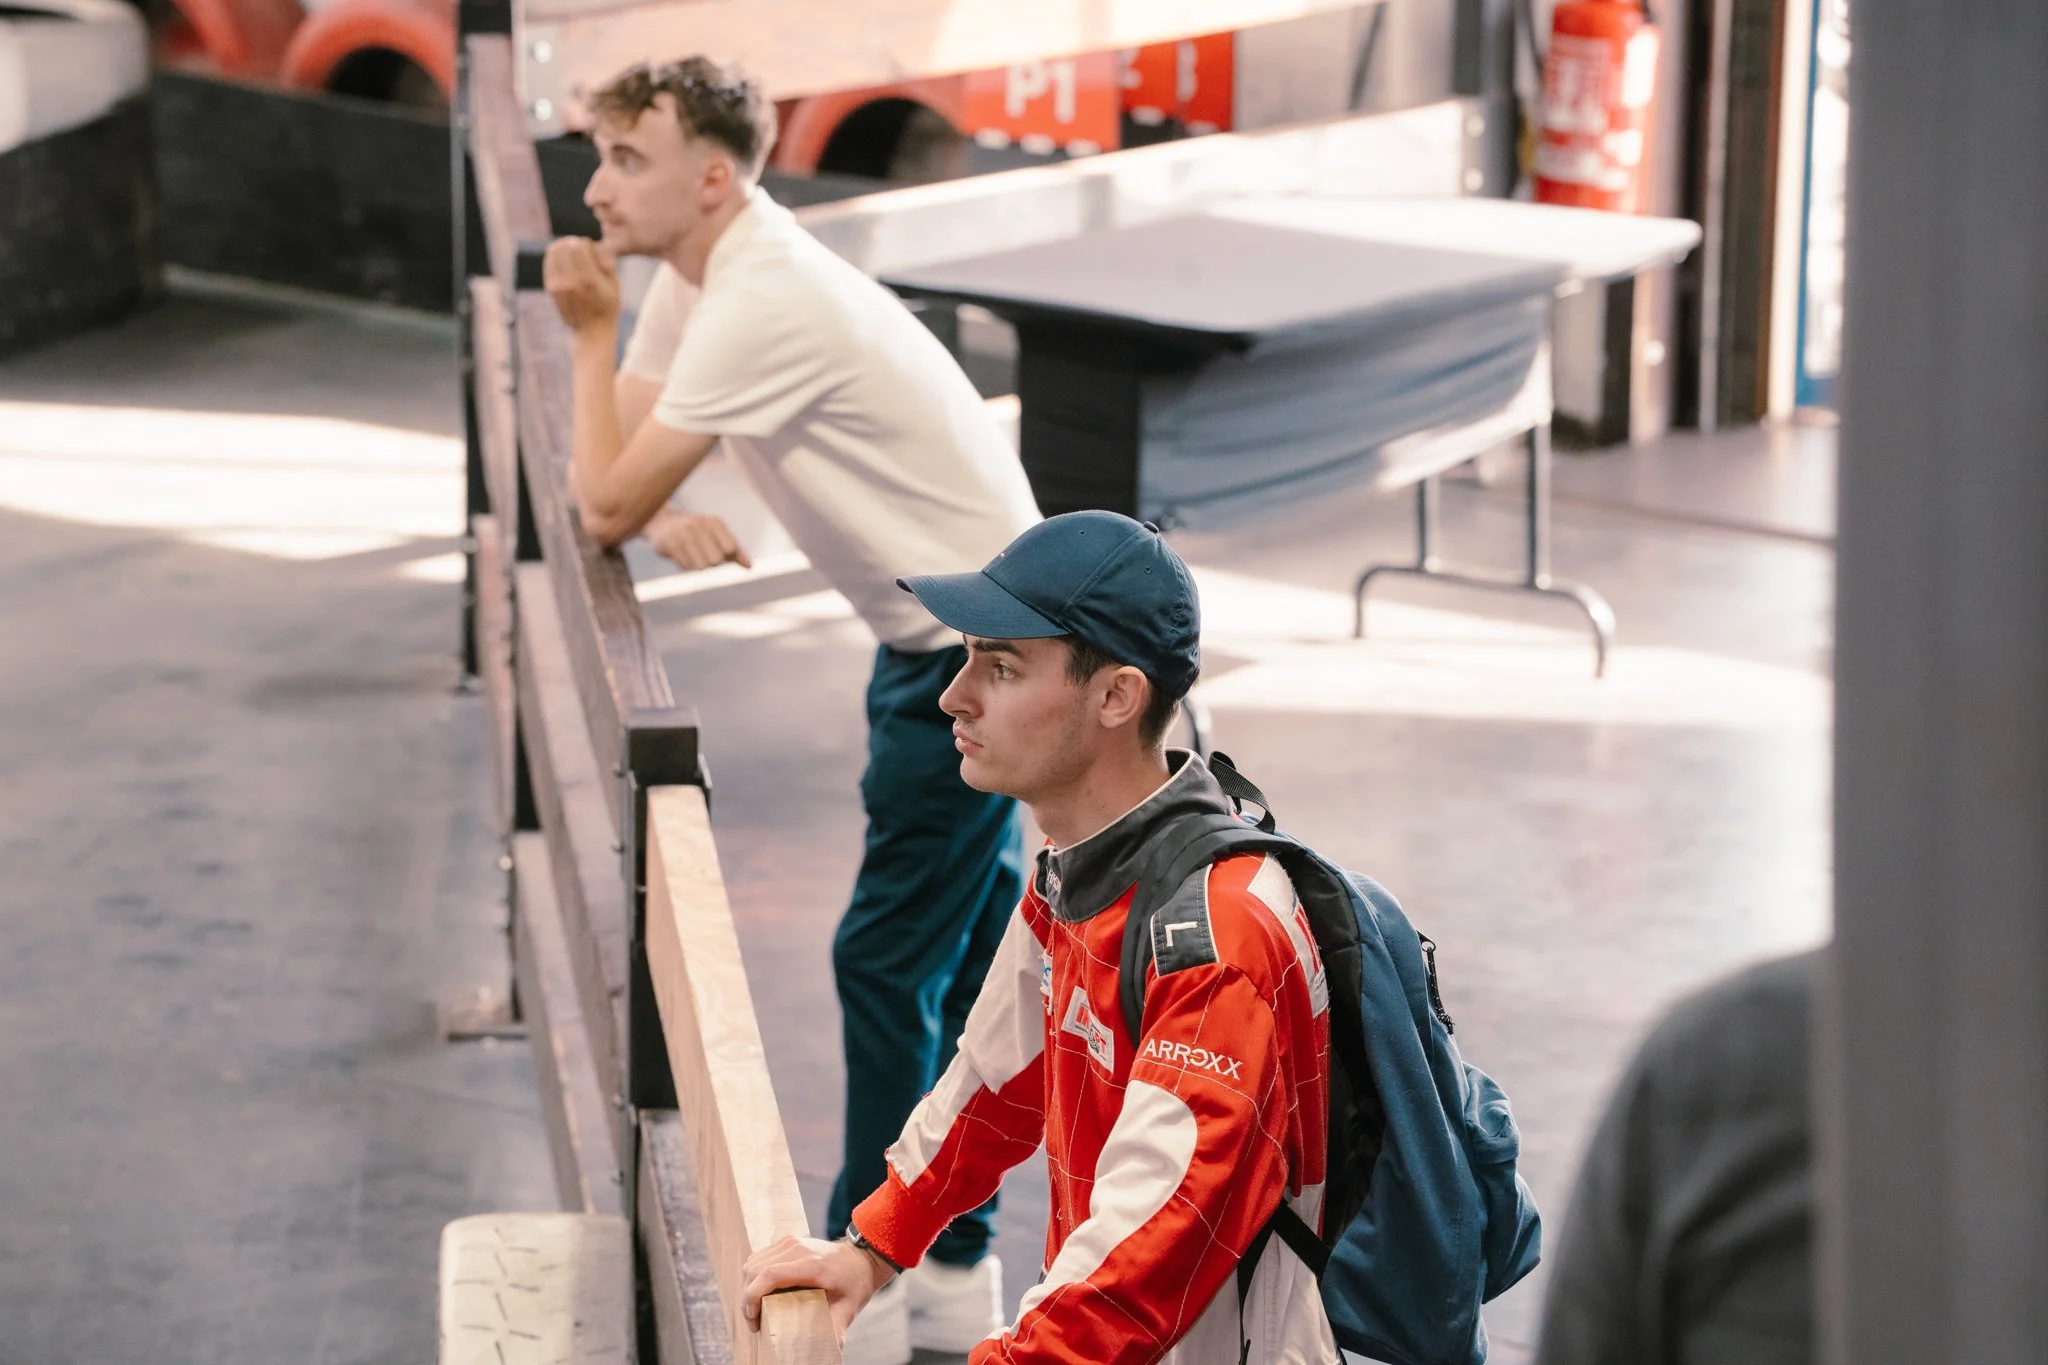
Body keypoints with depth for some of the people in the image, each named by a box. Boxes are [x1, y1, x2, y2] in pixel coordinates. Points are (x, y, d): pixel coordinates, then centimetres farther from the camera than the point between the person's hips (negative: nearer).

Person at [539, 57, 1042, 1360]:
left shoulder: (762, 303, -25)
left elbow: (606, 504, -21)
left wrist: (594, 329, -12)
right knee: (951, 960, 17)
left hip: (978, 651, -11)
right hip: (941, 633, 11)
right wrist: (671, 512, -9)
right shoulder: (702, 268, 6)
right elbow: (624, 463, 12)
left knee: (890, 962, -5)